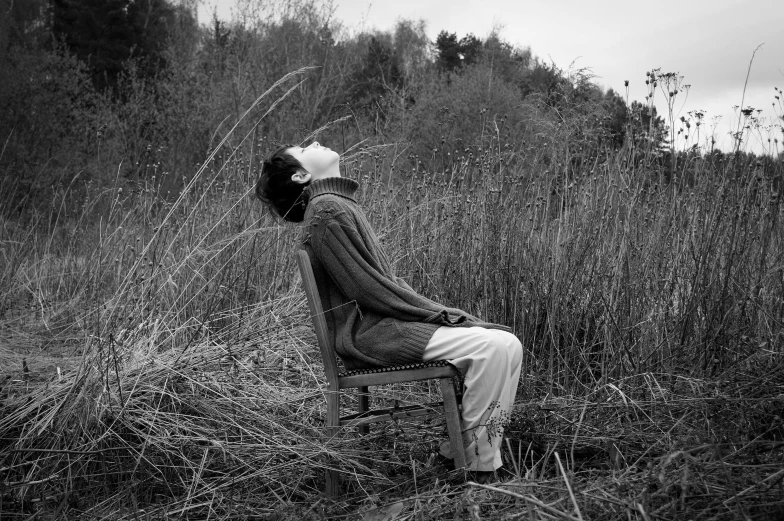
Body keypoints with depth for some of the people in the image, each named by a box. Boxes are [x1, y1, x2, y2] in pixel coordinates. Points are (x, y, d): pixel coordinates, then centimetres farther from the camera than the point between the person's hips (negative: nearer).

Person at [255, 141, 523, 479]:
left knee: (506, 343, 1)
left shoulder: (341, 205, 19)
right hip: (368, 333, -9)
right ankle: (478, 470, -11)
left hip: (381, 320, 9)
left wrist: (439, 311, 7)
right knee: (494, 348, -19)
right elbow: (366, 288, -17)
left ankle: (458, 450, 6)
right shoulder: (327, 211, -11)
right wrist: (437, 313, -10)